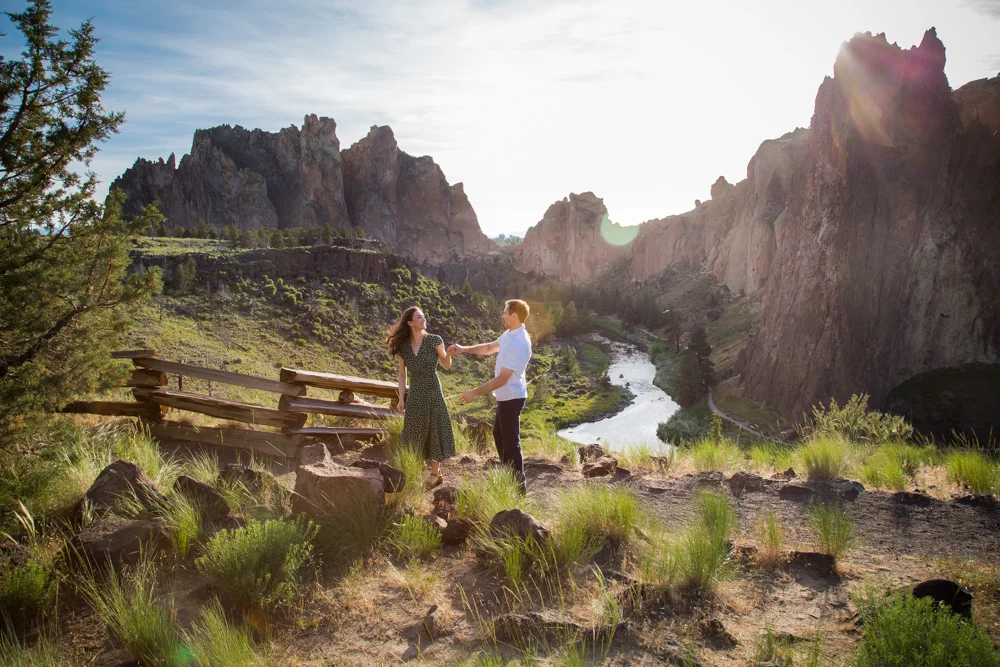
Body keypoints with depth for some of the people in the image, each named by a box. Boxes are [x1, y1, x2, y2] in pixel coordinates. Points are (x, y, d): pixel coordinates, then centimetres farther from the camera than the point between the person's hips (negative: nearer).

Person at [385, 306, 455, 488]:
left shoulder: (434, 340, -8)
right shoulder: (403, 346, -1)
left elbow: (446, 365, -3)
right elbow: (402, 374, 6)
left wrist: (449, 353, -23)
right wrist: (401, 398, 2)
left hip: (433, 391, -2)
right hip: (414, 394, 3)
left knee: (434, 429, 4)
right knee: (414, 432, 10)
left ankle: (435, 473, 17)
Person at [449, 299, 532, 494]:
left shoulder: (519, 344, -29)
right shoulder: (509, 334, 3)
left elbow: (502, 379, -29)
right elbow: (490, 347, 21)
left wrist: (475, 393, -25)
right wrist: (464, 349, 11)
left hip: (511, 398, -10)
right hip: (506, 396, 10)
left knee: (511, 441, 1)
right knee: (499, 434, 24)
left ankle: (519, 485, 15)